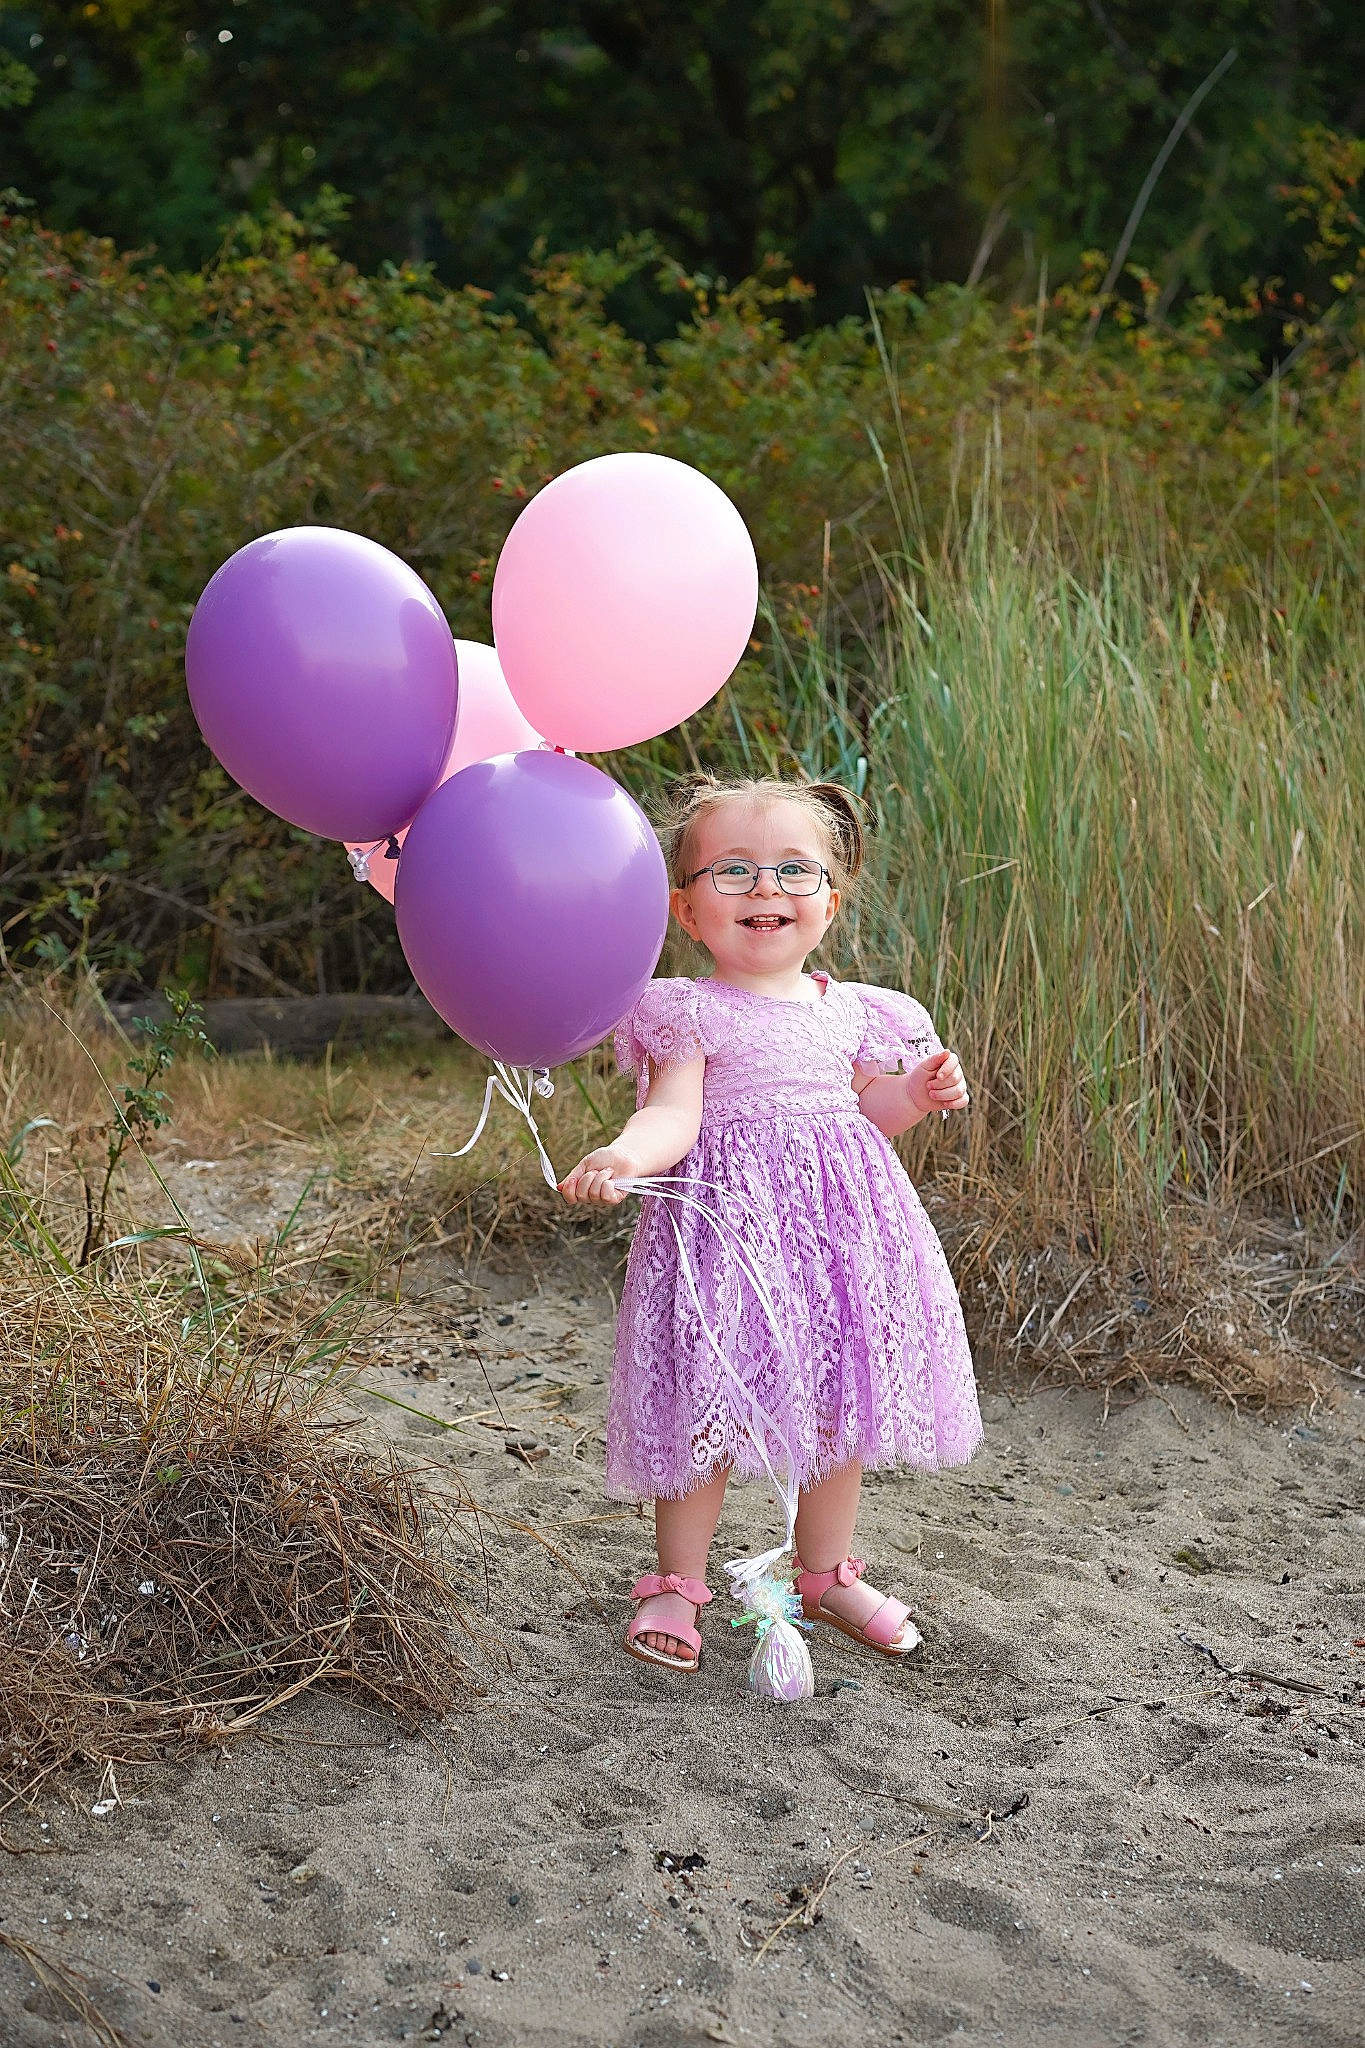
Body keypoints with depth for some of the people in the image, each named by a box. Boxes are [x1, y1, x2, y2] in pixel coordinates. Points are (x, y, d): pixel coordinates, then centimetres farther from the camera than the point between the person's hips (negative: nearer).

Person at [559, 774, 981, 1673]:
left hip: (837, 1217, 5)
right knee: (708, 1405, -2)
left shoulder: (847, 1013, 10)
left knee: (841, 1400, 13)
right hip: (729, 1219, -5)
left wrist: (917, 1091, 4)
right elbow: (673, 1116, -18)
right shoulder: (690, 1014, -7)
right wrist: (623, 1155, -38)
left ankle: (826, 1573, 32)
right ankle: (678, 1582, 17)